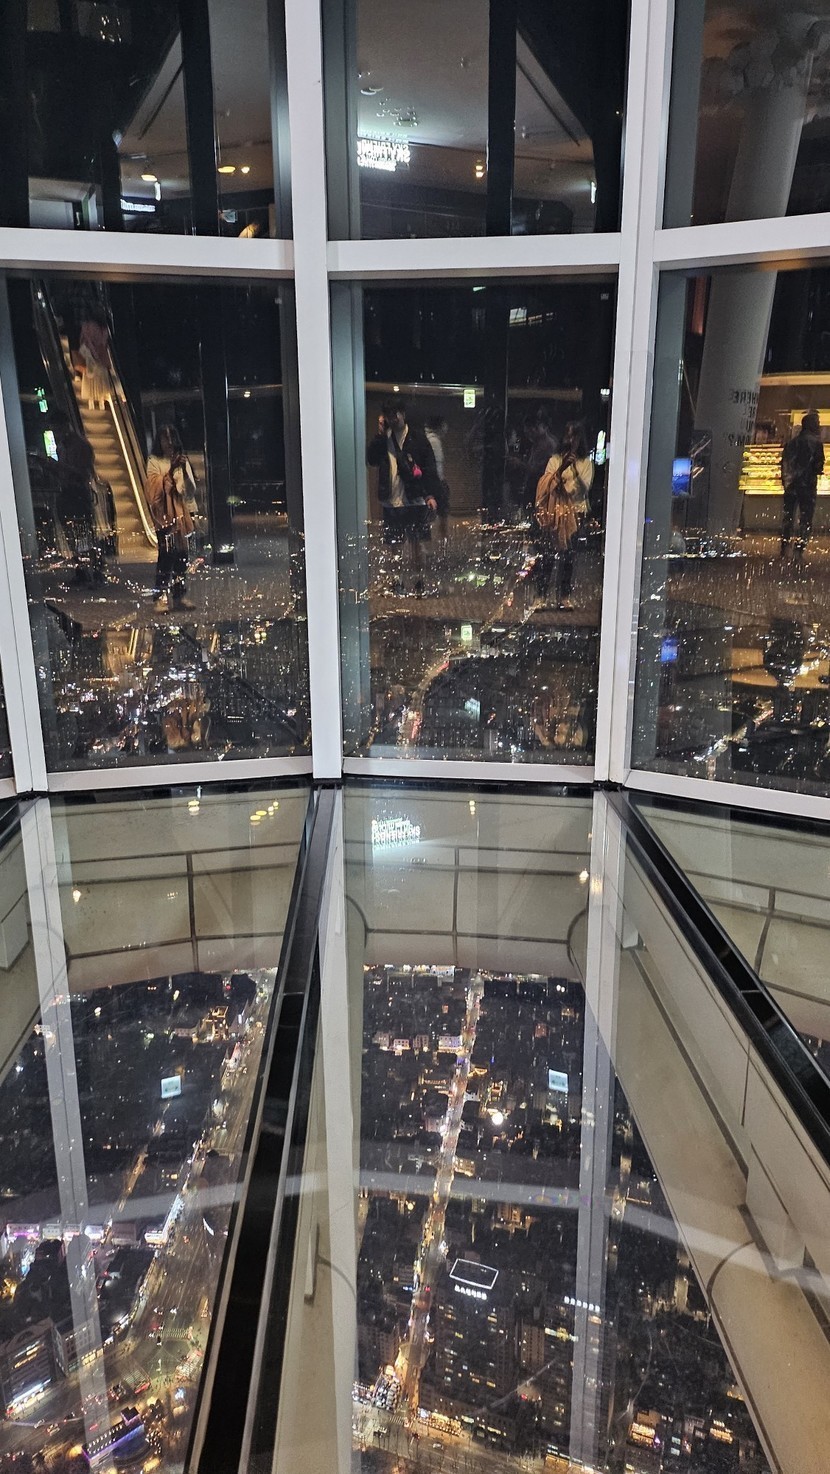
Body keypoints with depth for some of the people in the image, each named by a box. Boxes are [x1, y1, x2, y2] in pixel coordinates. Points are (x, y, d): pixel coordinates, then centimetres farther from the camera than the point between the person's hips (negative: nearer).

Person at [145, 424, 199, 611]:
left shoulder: (182, 460, 13)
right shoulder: (154, 462, 2)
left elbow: (192, 490, 6)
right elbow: (155, 489, -10)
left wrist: (184, 470, -8)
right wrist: (171, 470, -17)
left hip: (181, 513, 4)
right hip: (164, 514, -4)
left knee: (181, 555, 4)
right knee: (166, 554, -13)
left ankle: (179, 595, 12)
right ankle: (160, 597, -13)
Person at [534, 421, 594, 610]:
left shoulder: (586, 462, 5)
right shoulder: (555, 460, 7)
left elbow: (585, 489, -7)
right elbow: (547, 485, -3)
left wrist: (575, 469, -17)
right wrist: (562, 468, -15)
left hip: (574, 513, 0)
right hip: (553, 512, 0)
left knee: (568, 555, 0)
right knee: (546, 554, -4)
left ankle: (564, 597, 5)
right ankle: (541, 596, 0)